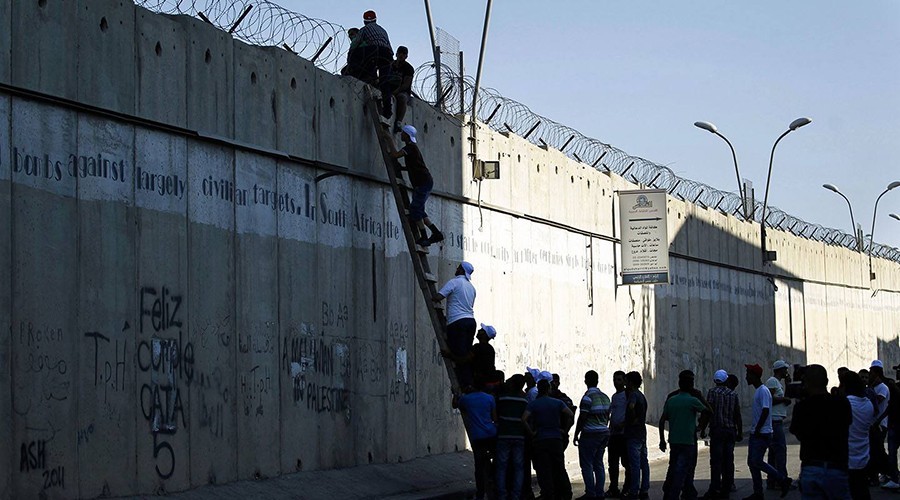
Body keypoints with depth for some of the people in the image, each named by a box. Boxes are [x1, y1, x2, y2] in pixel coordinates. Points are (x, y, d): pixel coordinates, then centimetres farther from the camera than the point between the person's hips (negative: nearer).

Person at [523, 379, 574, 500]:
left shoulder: (533, 404, -1)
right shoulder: (558, 403, 3)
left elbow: (524, 419, -15)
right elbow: (571, 415, -8)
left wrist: (531, 433, -7)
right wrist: (565, 430, 1)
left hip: (540, 440, -2)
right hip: (556, 439, 2)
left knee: (544, 471, 0)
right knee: (560, 468, 11)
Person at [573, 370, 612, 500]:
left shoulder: (588, 397, -14)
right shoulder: (605, 397, 11)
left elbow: (582, 418, -15)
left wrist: (576, 435, -9)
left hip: (590, 434, -8)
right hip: (604, 433, 8)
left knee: (587, 465, -4)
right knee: (598, 464, 11)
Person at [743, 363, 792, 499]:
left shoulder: (763, 391, -14)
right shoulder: (758, 391, 17)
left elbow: (765, 411, -22)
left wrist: (757, 429, -20)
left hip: (762, 434, -10)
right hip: (756, 433, 10)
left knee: (756, 462, -13)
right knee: (752, 462, 8)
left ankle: (783, 480, -4)